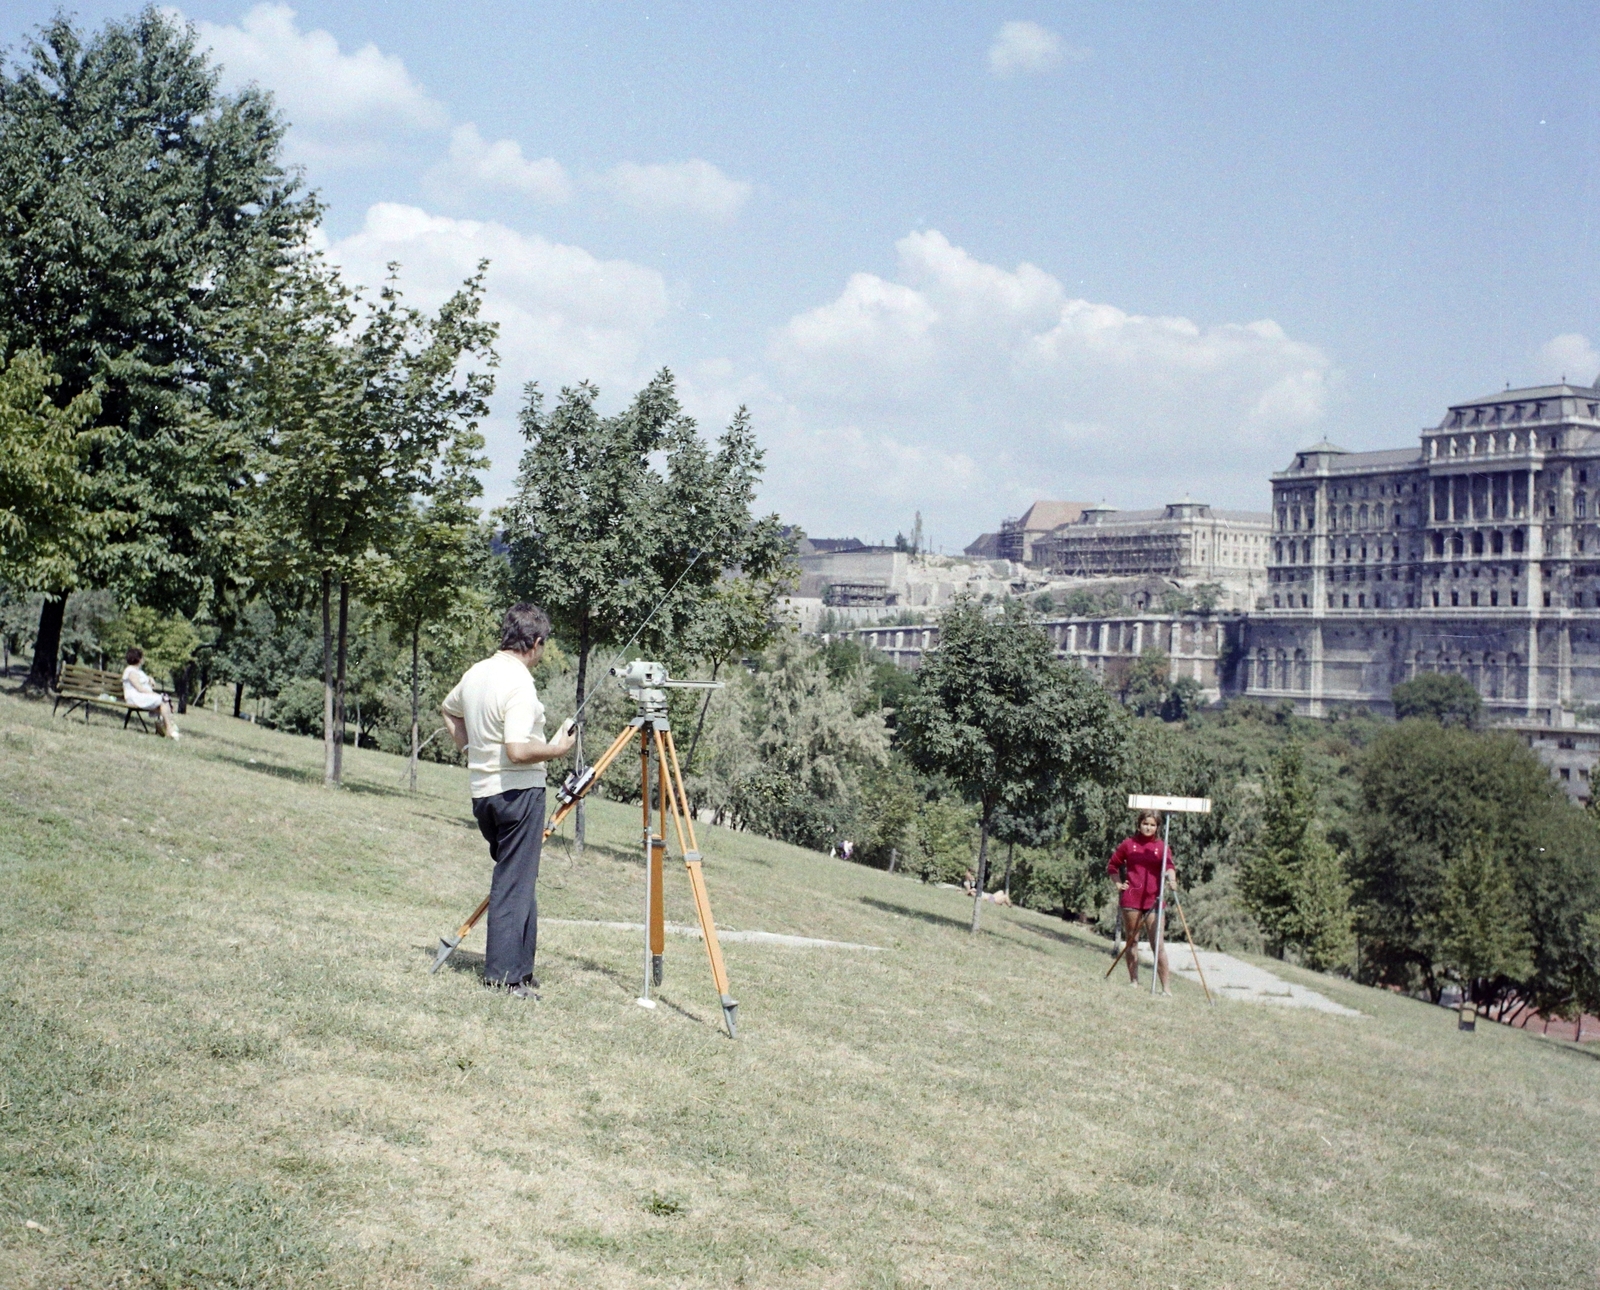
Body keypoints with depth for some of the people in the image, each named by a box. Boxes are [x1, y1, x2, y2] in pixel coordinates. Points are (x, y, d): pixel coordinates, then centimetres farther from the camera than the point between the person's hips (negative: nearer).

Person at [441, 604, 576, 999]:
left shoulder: (476, 674, 8)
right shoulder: (519, 685, -18)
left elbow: (448, 710, 27)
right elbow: (518, 751, -25)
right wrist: (557, 749, -10)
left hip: (482, 790, 8)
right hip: (519, 791, -8)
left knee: (511, 877, 15)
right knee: (516, 883, -3)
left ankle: (514, 967, 17)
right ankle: (508, 974, -2)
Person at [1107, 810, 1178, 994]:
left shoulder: (1162, 847, 4)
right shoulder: (1128, 844, 6)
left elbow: (1169, 865, -12)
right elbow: (1112, 865, 17)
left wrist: (1172, 879, -32)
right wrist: (1118, 883, 3)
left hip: (1153, 900, -1)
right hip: (1131, 899, 1)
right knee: (1132, 941, 7)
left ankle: (1165, 986, -6)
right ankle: (1133, 981, 17)